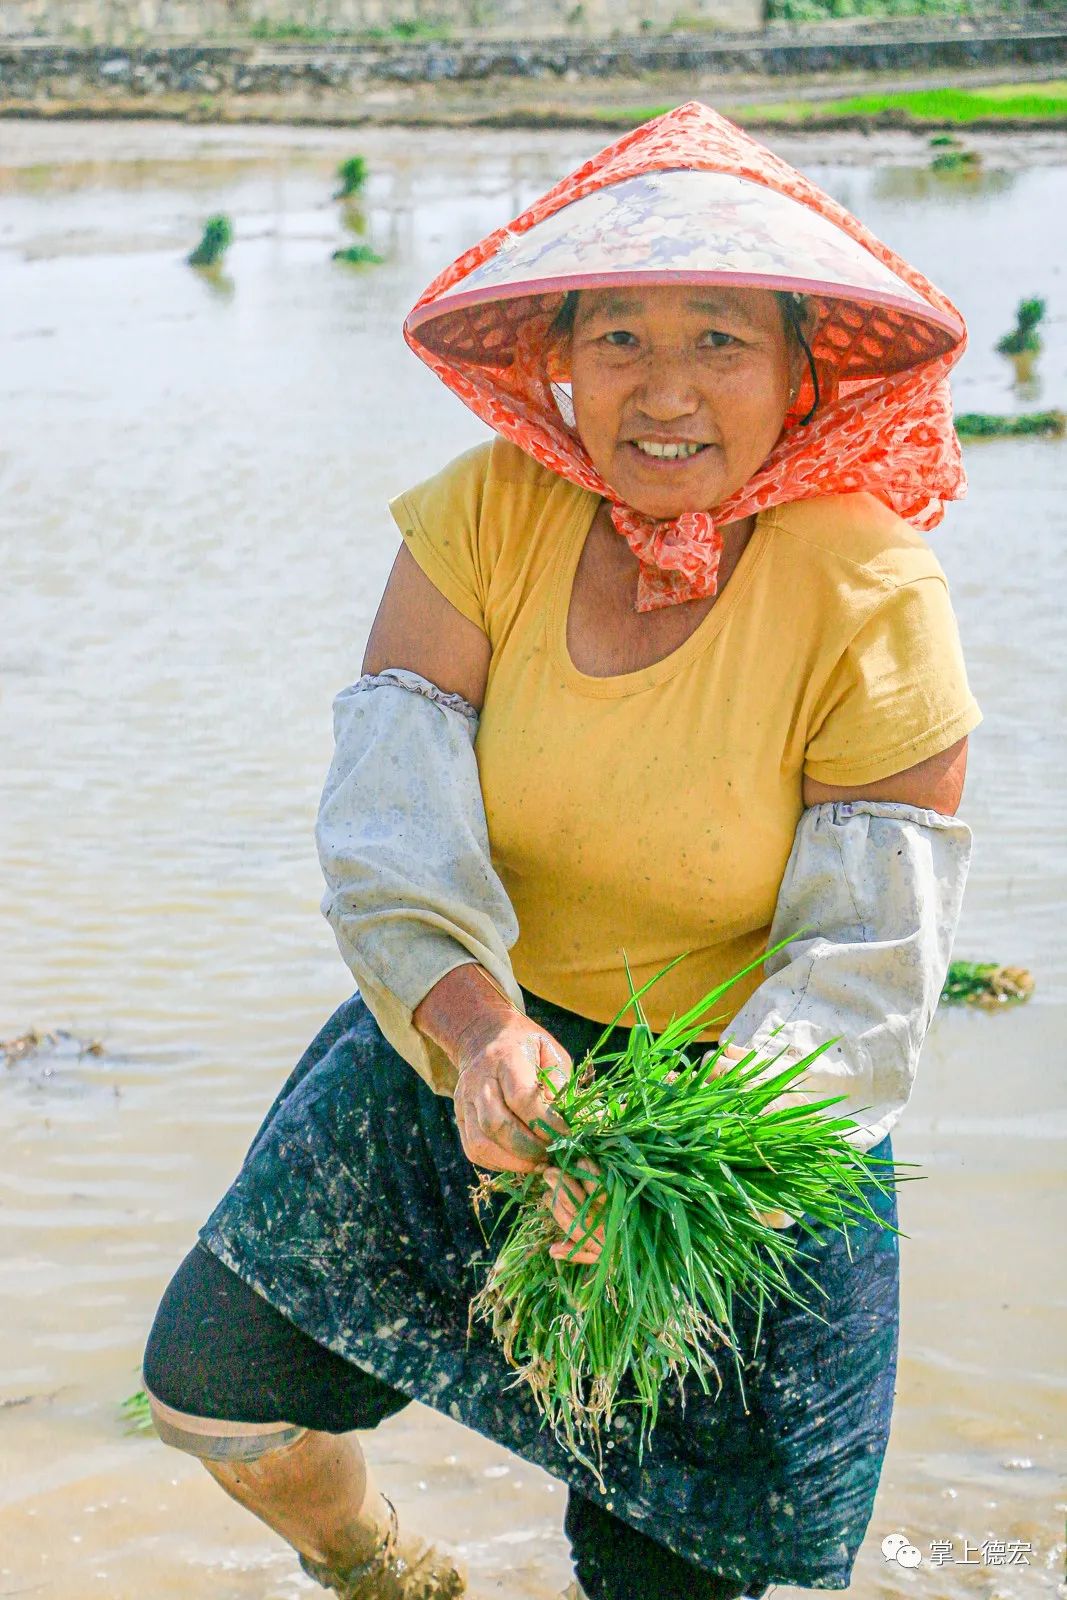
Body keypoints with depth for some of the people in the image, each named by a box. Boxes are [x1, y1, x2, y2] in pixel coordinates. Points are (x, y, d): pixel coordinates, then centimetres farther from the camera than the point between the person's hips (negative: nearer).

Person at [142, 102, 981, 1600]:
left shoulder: (876, 602, -20)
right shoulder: (489, 514, -13)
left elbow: (865, 968, -20)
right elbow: (389, 809, -18)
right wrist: (479, 1026, -38)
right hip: (470, 1047, 3)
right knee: (214, 1380, 10)